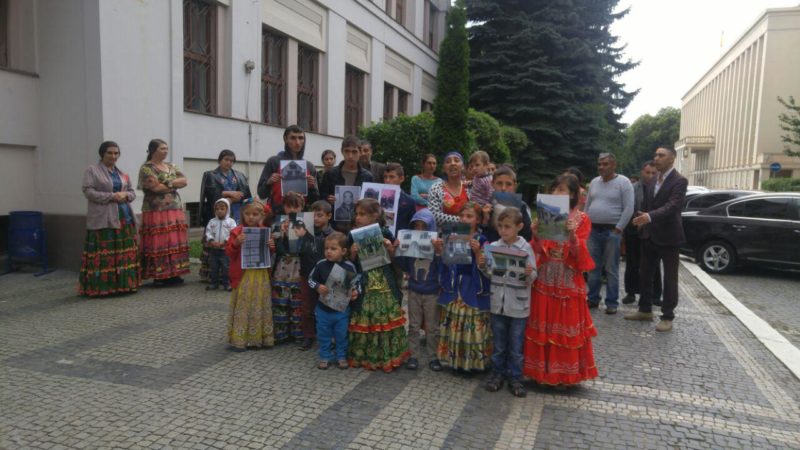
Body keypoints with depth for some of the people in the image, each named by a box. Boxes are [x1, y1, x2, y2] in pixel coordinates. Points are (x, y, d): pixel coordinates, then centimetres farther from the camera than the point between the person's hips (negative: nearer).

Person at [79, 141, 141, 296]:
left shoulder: (122, 173, 17)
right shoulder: (92, 170, 1)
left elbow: (132, 192, 18)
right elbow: (88, 192, -9)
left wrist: (125, 195, -5)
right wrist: (111, 197, -16)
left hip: (124, 216, 6)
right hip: (103, 218, -5)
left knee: (125, 252, 5)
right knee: (104, 253, -8)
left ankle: (123, 283, 11)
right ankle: (101, 287, -4)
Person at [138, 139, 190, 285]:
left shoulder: (171, 167, 17)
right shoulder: (147, 168, -3)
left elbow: (184, 181, 4)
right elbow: (156, 187, -16)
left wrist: (167, 183, -11)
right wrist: (175, 184, -2)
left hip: (175, 211, 6)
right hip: (156, 212, -6)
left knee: (175, 243, 5)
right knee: (159, 243, -5)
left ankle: (174, 273, 11)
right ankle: (159, 276, 0)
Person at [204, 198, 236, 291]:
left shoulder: (231, 222, -3)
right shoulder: (212, 222, 8)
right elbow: (208, 233, 2)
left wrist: (224, 243, -19)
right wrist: (212, 241, -15)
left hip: (225, 249, -4)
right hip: (213, 249, 4)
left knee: (226, 267, 0)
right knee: (214, 267, 11)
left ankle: (226, 283, 9)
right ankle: (214, 283, 21)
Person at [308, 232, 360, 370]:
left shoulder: (349, 267, -12)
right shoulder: (321, 265, -10)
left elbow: (356, 284, -1)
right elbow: (311, 279, 0)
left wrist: (355, 293, -20)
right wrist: (318, 287, -18)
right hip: (323, 308, 1)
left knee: (341, 335, 13)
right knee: (324, 335, 14)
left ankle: (341, 357, 30)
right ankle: (325, 357, 30)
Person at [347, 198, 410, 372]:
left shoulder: (385, 233, -3)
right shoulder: (354, 235, -1)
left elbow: (393, 259, 4)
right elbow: (350, 261, 4)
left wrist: (390, 248, -14)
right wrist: (353, 252, -16)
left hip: (383, 282, 0)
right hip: (363, 283, 0)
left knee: (385, 317, 4)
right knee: (363, 318, 4)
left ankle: (387, 356, 18)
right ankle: (362, 355, 19)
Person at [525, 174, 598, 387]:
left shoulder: (582, 219, -2)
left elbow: (580, 255, -10)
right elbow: (536, 252, 1)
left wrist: (573, 235, -26)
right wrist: (535, 235, -17)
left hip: (569, 281, -2)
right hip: (544, 278, 2)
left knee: (566, 328, 5)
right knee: (542, 326, 7)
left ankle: (565, 373, 19)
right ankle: (543, 370, 20)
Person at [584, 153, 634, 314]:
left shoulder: (623, 182, -7)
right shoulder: (594, 182, 10)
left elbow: (629, 209, -11)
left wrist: (618, 229, -13)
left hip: (612, 231, -5)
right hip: (593, 230, 5)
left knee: (611, 269, 0)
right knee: (593, 268, 9)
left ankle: (612, 303, 8)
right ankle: (593, 299, 19)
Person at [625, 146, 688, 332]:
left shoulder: (679, 181, -13)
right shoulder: (651, 181, 10)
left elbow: (673, 205, -26)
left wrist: (650, 216, -39)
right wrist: (642, 223, 9)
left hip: (668, 236, -7)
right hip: (649, 235, 7)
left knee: (669, 278, 3)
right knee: (646, 275, 13)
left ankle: (667, 317, 10)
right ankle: (645, 310, 25)